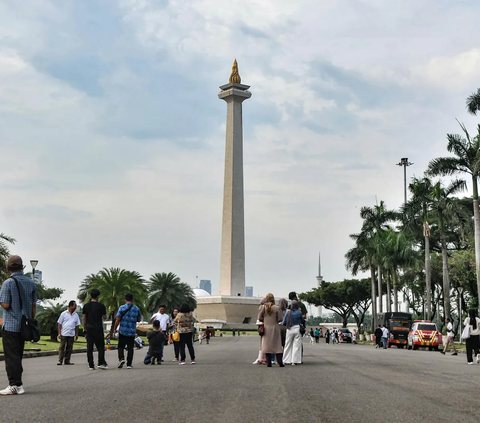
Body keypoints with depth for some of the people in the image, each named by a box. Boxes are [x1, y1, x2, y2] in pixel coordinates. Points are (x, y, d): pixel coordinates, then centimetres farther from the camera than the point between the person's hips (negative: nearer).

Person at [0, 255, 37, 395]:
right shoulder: (31, 283, 4)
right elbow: (34, 305, 7)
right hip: (24, 325, 6)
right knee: (18, 355, 15)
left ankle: (15, 385, -3)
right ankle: (17, 383, 19)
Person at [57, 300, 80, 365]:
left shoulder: (76, 315, 10)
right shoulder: (64, 314, 1)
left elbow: (77, 325, 13)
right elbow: (59, 324, 1)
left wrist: (76, 334, 9)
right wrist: (59, 333, -5)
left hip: (71, 335, 3)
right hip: (64, 334, -3)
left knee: (69, 348, 5)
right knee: (62, 347, -3)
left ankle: (67, 361, 11)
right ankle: (60, 361, 0)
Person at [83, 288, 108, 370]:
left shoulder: (86, 306, 5)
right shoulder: (101, 305, -6)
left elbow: (83, 318, 6)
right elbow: (105, 317, 1)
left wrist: (84, 329, 12)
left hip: (89, 329, 3)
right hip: (98, 329, -3)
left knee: (89, 347, 4)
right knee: (100, 347, 4)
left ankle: (91, 365, 4)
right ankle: (101, 363, -5)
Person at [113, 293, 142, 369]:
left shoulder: (122, 308, -6)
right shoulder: (137, 309, 3)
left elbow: (117, 319, -8)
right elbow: (139, 320, 11)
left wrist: (114, 328, 4)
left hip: (123, 331, -2)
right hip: (132, 332, 2)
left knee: (121, 346, 9)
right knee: (130, 348, 6)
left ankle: (121, 358, -14)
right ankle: (129, 364, 6)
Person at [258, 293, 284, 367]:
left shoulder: (262, 307, -6)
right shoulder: (277, 308, -8)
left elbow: (259, 318, -3)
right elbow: (280, 319, -6)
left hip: (266, 328, 1)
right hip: (275, 328, -1)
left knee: (267, 345, 6)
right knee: (277, 346, 5)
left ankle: (269, 363, 4)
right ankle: (280, 362, 2)